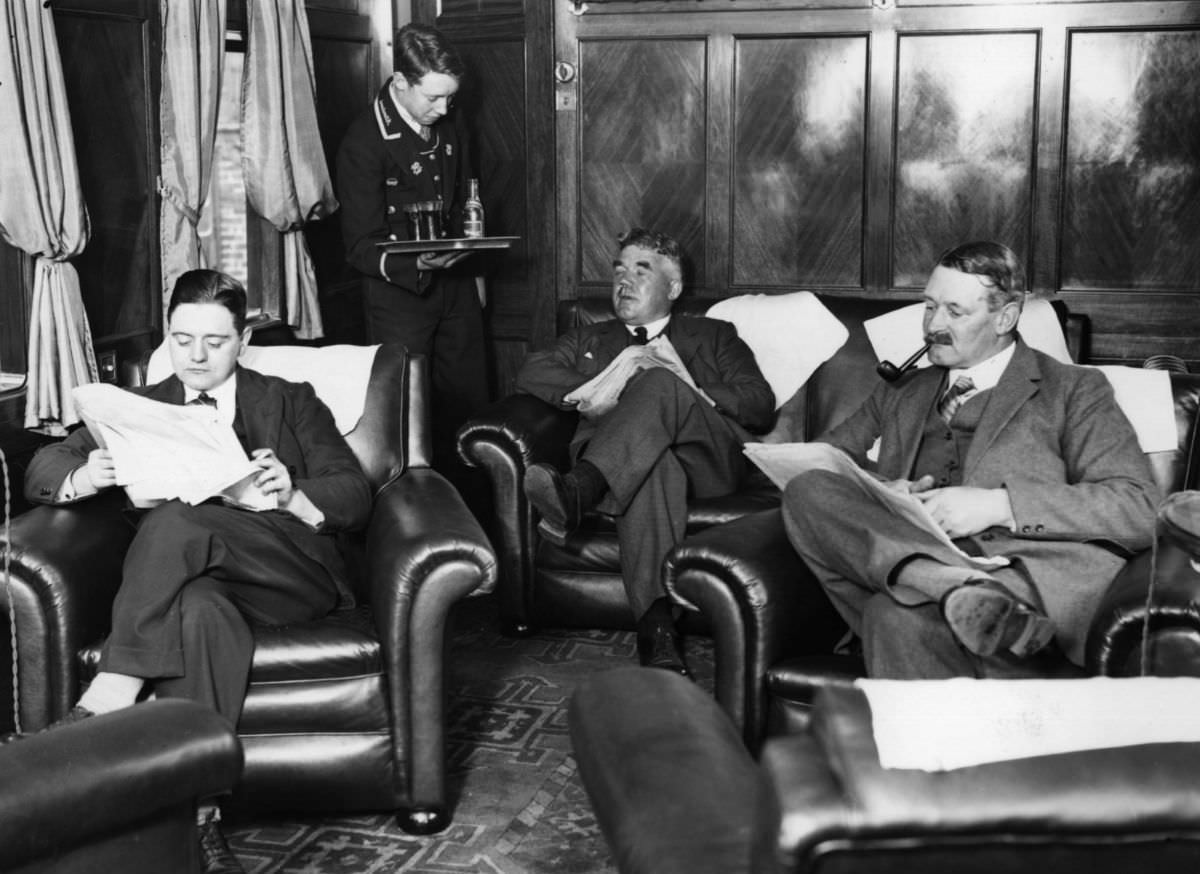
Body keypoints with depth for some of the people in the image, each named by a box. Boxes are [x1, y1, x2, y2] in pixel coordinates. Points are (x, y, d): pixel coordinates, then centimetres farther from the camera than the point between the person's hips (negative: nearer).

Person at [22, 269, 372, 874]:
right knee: (200, 611, -38)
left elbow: (355, 499, 9)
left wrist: (292, 494, -13)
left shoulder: (290, 402, 20)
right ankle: (194, 815, -43)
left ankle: (108, 699, -34)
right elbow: (42, 470, 14)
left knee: (179, 519, -32)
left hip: (289, 570, -1)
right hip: (183, 574, 1)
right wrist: (83, 476, -11)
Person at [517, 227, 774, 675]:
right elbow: (531, 373, 14)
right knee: (652, 462, -40)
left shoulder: (713, 335, 30)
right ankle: (657, 623, -57)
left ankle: (577, 490, -57)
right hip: (616, 454, 1)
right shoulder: (589, 339, 36)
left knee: (660, 385, -33)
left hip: (709, 459, 0)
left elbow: (761, 406, 12)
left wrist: (685, 391, -3)